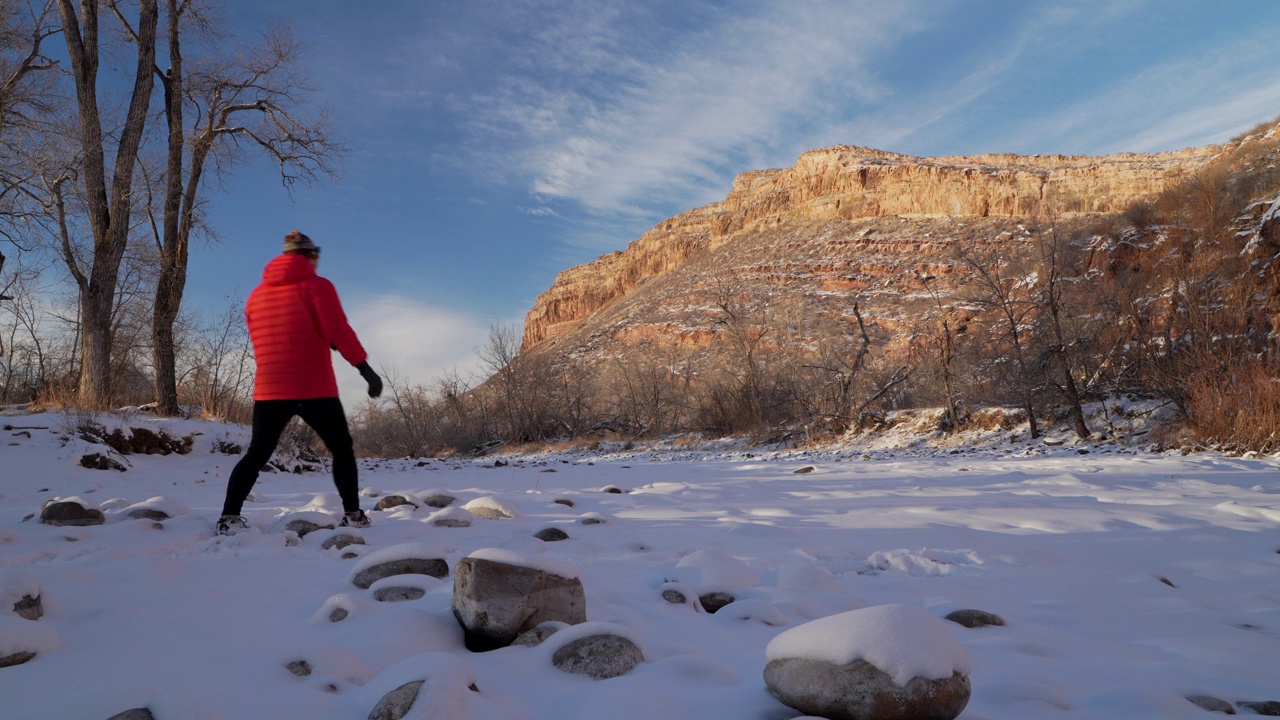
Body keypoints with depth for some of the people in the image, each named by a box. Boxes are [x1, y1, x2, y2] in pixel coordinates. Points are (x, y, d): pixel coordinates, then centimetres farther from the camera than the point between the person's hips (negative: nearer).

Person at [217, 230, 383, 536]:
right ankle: (352, 514, 5)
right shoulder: (317, 285, -4)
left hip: (270, 390, 4)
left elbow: (263, 342, 19)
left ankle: (229, 517, 7)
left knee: (257, 454, 15)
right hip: (315, 389, -4)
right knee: (342, 449, 10)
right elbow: (339, 331, -15)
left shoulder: (257, 294, 12)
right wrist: (366, 370, -17)